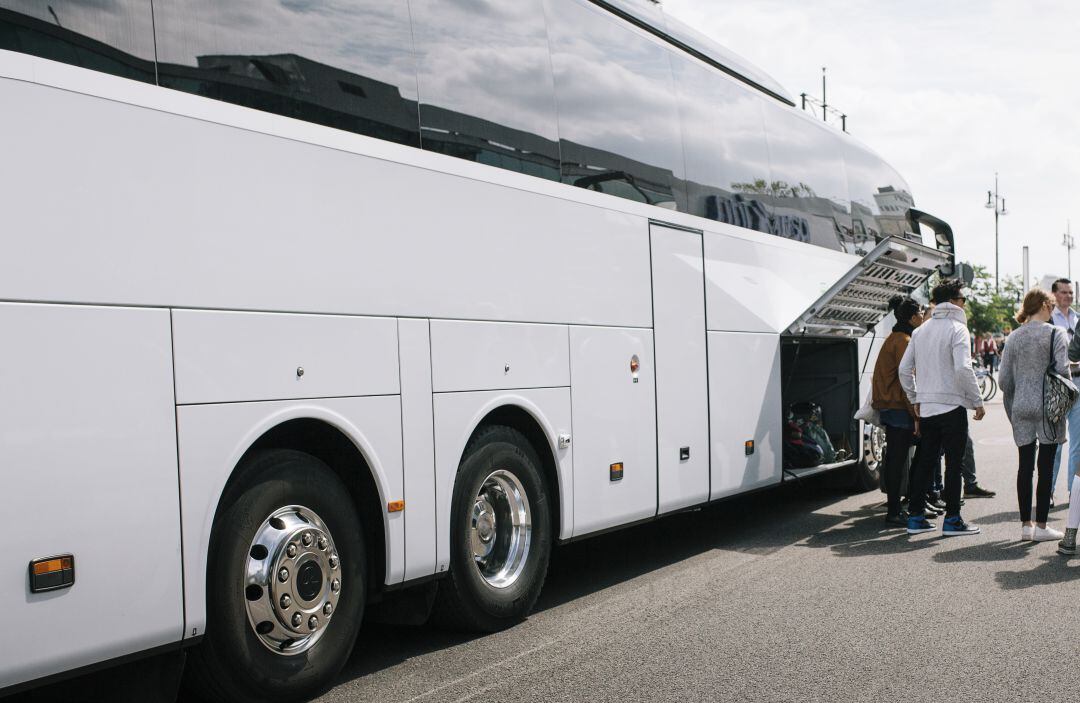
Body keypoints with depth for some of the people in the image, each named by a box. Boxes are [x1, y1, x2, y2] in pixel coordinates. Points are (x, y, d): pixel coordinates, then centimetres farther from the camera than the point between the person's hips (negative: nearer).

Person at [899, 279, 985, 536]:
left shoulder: (920, 331, 12)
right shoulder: (957, 329, -9)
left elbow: (904, 369, 11)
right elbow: (963, 368, -20)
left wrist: (915, 400, 18)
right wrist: (977, 401, -11)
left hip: (926, 408, 6)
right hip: (952, 405, -6)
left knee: (925, 461, 12)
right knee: (954, 464, 1)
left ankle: (915, 517, 13)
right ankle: (952, 519, 5)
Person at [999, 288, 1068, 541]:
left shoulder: (1014, 337, 6)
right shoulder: (1054, 334, -7)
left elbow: (1004, 379, 6)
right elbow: (1063, 371, -14)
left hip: (1021, 408, 4)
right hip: (1047, 407, -4)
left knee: (1025, 466, 9)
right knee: (1045, 467, 2)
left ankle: (1026, 524, 14)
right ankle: (1041, 526, 5)